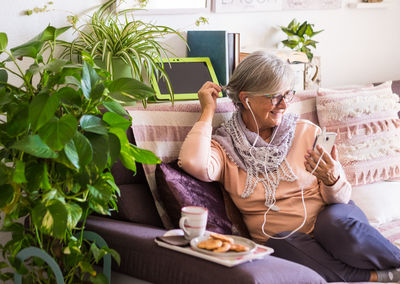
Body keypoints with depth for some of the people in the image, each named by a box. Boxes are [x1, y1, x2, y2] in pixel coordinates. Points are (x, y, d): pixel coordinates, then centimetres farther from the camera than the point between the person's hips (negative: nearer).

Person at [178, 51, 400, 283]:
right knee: (287, 244, -35)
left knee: (339, 225, -34)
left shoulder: (307, 132, 1)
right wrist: (208, 112, -10)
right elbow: (194, 163, -25)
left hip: (327, 218, 1)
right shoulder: (224, 147, -1)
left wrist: (333, 181, -21)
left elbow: (341, 197, 4)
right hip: (278, 237, 0)